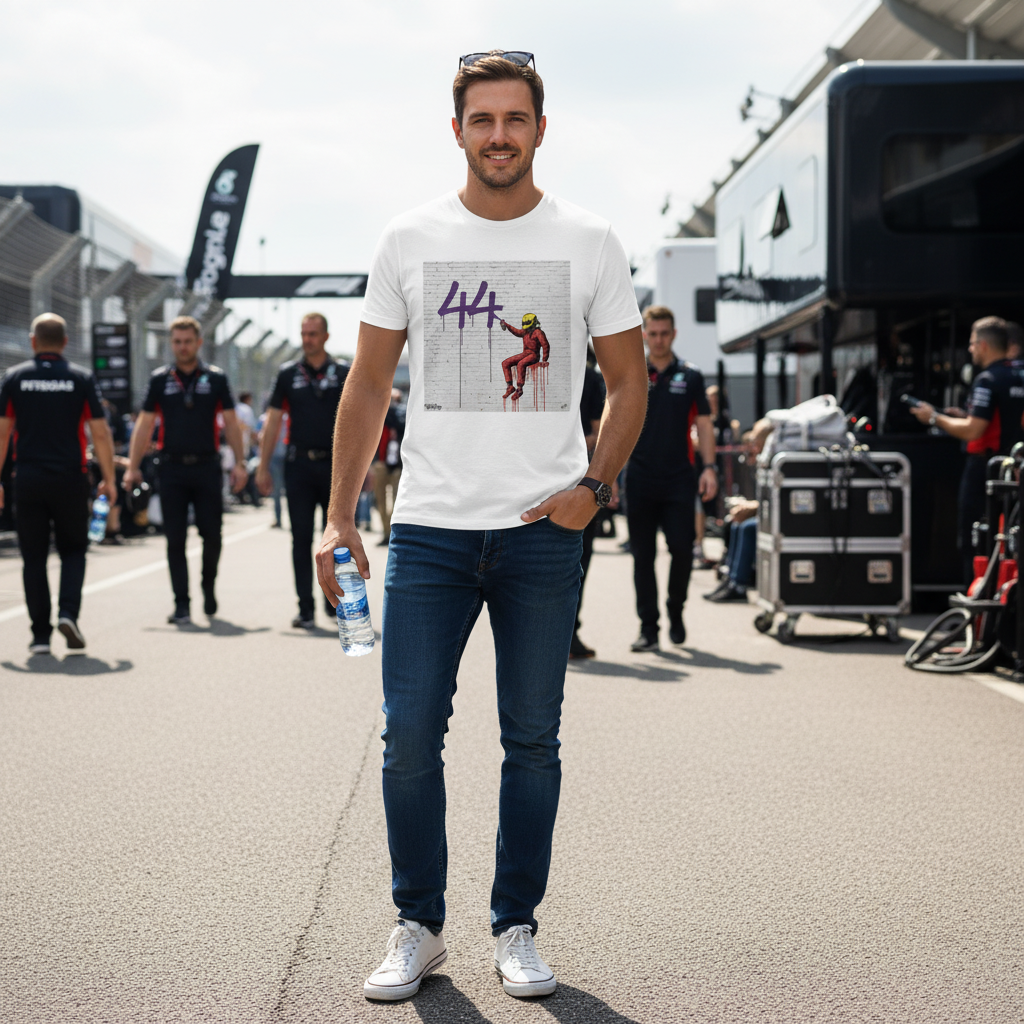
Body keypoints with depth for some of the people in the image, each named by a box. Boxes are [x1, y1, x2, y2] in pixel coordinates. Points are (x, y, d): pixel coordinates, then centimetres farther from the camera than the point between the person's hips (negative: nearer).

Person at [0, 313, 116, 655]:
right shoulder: (81, 378, 0)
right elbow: (100, 433, -3)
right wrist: (108, 479, 4)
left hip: (28, 480, 1)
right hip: (70, 479, -1)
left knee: (34, 558, 7)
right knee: (73, 551, 14)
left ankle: (41, 634, 5)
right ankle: (68, 613, -8)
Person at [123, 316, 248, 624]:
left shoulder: (215, 378, 5)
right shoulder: (160, 379, 6)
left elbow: (230, 423, 6)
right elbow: (144, 424, 6)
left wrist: (239, 463, -1)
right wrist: (133, 467, 0)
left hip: (207, 466, 0)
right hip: (172, 468, 0)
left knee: (212, 535, 1)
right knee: (175, 539, -1)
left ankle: (208, 588, 26)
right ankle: (181, 604, 4)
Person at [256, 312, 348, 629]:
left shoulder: (344, 374, 4)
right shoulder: (288, 374, 6)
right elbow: (272, 422, 7)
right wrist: (263, 467, 2)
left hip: (334, 464, -1)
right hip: (299, 465, 1)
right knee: (301, 540, 0)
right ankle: (305, 609, 4)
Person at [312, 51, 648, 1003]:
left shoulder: (589, 243, 3)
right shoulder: (409, 239, 5)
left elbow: (628, 378, 9)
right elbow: (367, 386, 9)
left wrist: (593, 484, -6)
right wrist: (338, 517, 3)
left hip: (544, 532, 0)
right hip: (429, 527, 1)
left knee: (531, 739, 6)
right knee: (410, 735, -1)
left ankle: (516, 928, 20)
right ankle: (417, 927, 15)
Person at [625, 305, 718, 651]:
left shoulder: (690, 377, 7)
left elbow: (703, 425, 8)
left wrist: (709, 467, -4)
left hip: (679, 480, 0)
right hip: (640, 480, 0)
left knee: (682, 548, -5)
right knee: (643, 555, 1)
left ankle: (675, 610, 19)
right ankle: (648, 628, 7)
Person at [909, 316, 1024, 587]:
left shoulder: (987, 380, -15)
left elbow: (972, 431, -21)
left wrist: (935, 418, -8)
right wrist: (963, 417, 21)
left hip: (985, 467, -8)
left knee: (973, 542, -2)